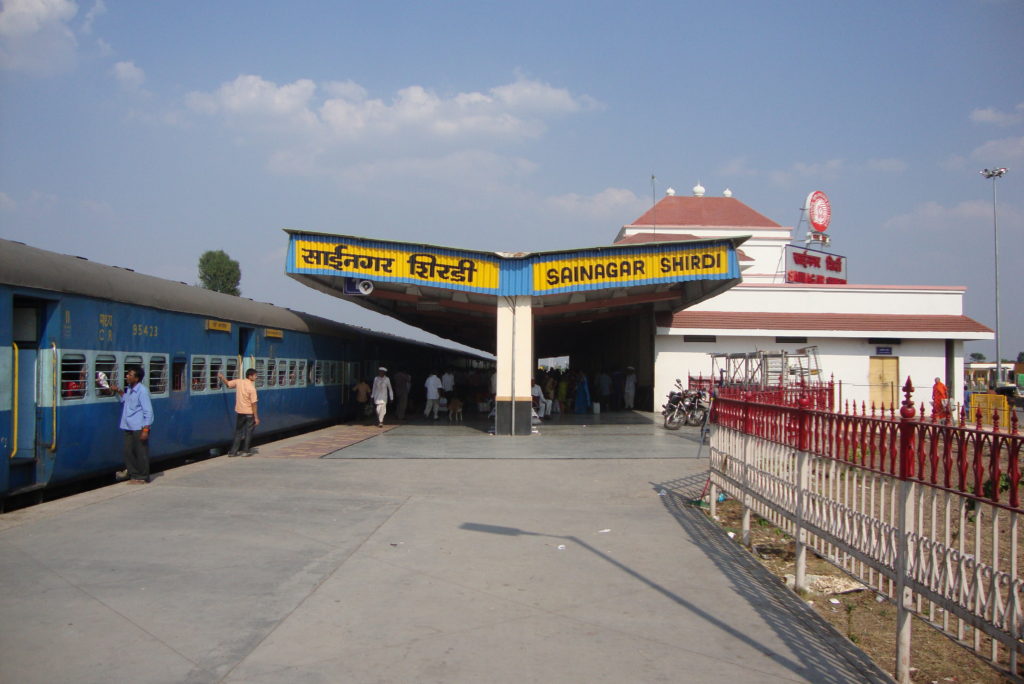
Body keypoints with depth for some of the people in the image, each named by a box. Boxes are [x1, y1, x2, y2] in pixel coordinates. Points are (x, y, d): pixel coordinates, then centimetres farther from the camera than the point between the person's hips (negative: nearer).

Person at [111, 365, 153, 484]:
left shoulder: (142, 391, -15)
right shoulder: (129, 390, 10)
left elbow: (148, 411, -16)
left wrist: (145, 430, -19)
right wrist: (119, 391, 15)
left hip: (139, 428, -8)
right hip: (128, 427, 8)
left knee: (141, 452, 1)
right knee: (128, 451, 11)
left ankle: (142, 477, 10)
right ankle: (131, 472, 23)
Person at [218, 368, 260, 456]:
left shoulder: (238, 381, -5)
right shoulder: (252, 388, -19)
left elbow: (227, 383, 9)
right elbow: (253, 404, -18)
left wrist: (221, 377, 28)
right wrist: (256, 417, -13)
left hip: (239, 412, 5)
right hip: (249, 413, -5)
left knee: (238, 432, 15)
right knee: (248, 432, 10)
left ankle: (233, 451, 15)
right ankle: (246, 451, 13)